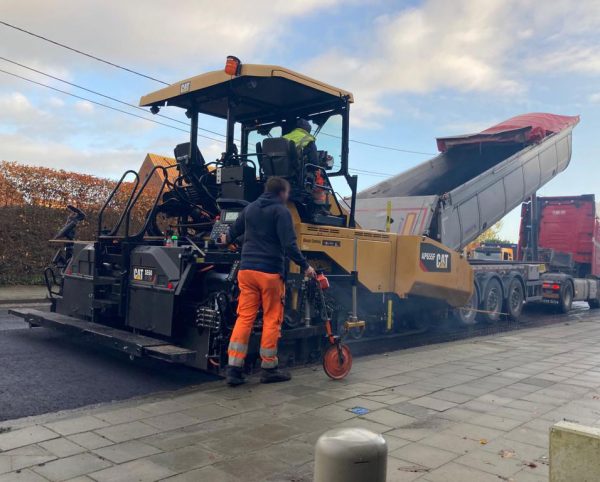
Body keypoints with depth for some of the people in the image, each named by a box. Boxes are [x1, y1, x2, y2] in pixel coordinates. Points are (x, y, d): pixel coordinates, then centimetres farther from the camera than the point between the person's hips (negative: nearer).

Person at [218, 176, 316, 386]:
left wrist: (227, 239, 55)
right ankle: (269, 369, 12)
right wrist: (305, 266, -7)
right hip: (269, 272, -6)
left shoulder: (250, 208, 17)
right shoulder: (281, 211, -4)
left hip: (247, 269, 6)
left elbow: (235, 229, 34)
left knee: (244, 318, 6)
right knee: (272, 319, 4)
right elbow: (289, 244, -15)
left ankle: (234, 368, 4)